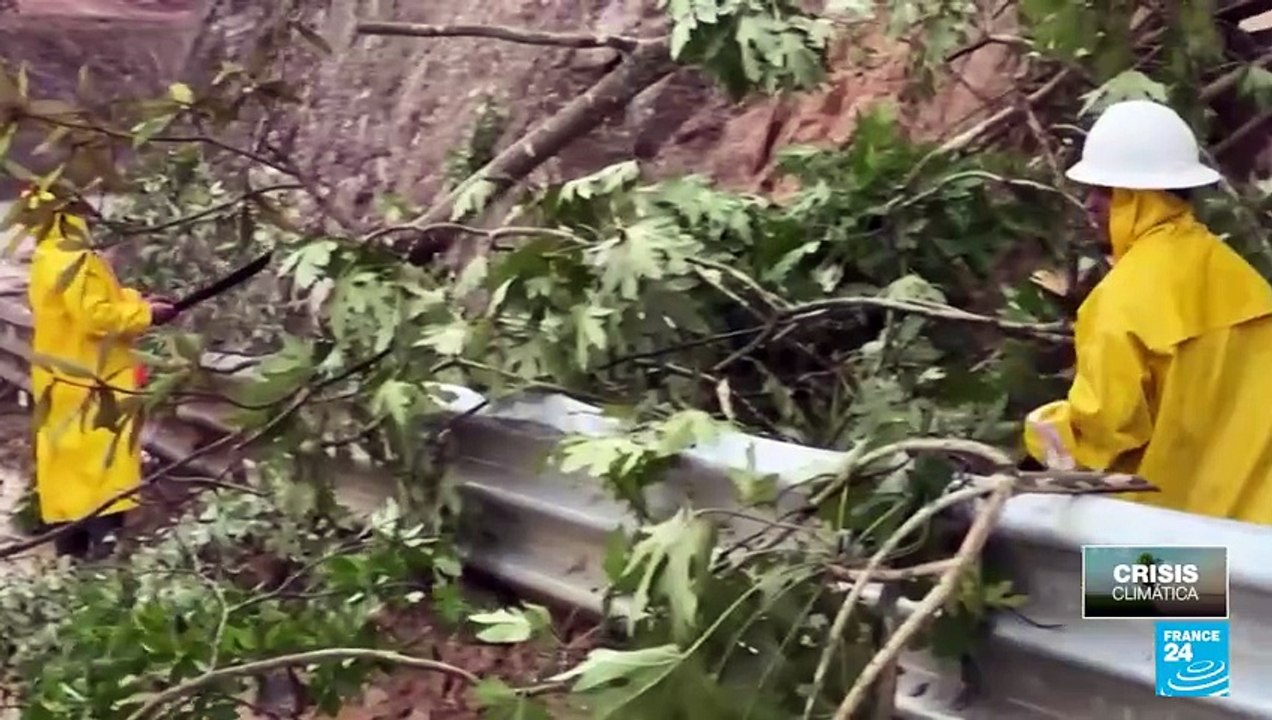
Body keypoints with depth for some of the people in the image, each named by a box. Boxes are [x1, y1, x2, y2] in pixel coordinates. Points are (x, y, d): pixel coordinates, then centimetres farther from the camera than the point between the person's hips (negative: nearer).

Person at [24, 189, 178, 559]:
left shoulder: (48, 260, 14)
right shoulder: (74, 262, -19)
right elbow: (95, 316, -26)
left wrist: (138, 300, 7)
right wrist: (145, 314, -16)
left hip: (65, 379, 10)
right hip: (87, 380, -10)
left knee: (68, 454, 12)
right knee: (102, 452, -10)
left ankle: (71, 535, 17)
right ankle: (102, 534, -14)